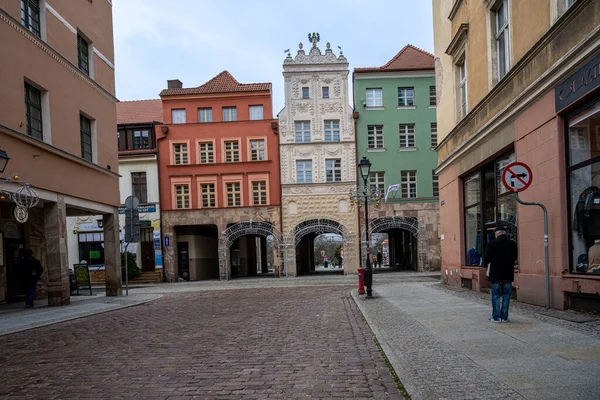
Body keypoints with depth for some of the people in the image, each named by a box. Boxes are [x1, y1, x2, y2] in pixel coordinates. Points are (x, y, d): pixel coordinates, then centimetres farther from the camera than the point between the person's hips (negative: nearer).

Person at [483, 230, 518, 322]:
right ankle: (504, 317, 11)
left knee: (495, 295, 5)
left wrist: (485, 263, 11)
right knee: (506, 296, 9)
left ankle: (496, 317, 5)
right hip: (508, 274, 3)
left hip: (496, 274, -3)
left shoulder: (492, 244, -11)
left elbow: (486, 259, -10)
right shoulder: (513, 244, -2)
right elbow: (514, 258, 8)